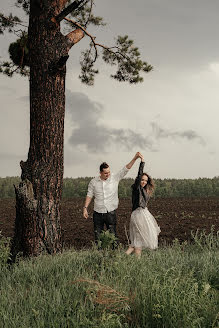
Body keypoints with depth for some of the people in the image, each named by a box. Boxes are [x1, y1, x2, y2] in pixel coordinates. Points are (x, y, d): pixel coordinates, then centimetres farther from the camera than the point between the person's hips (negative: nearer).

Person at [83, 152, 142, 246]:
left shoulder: (115, 178, -2)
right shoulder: (93, 182, 2)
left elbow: (125, 169, -9)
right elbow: (89, 195, 8)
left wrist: (135, 158, -19)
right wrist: (85, 208, 2)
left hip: (111, 213, -1)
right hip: (98, 213, 1)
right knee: (98, 237, 7)